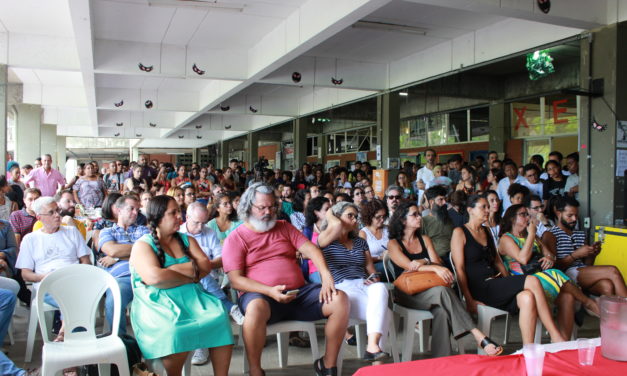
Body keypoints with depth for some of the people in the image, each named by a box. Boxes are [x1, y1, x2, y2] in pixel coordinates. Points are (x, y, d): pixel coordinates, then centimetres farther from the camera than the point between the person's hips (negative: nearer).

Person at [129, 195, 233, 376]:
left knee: (220, 317, -23)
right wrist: (191, 275, -7)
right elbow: (155, 277, -17)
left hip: (192, 298, 4)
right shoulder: (142, 245, 1)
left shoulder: (186, 239, 17)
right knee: (175, 329, -34)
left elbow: (206, 266, 4)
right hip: (158, 304, -4)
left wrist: (175, 269, -10)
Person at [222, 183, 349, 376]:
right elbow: (236, 280, -6)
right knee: (256, 308, -41)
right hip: (262, 295, -4)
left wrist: (326, 275, -18)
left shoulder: (284, 227, 16)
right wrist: (270, 291, -21)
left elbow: (309, 248, 3)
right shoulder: (235, 239, 3)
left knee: (339, 299, -18)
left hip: (299, 292, 4)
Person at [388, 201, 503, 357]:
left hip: (428, 291, 5)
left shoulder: (424, 239, 20)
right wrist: (435, 268, -27)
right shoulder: (394, 243, 5)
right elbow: (409, 266, -12)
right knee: (442, 291, -35)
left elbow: (437, 263, 7)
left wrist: (423, 263, -15)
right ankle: (479, 336, -38)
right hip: (407, 294, -4)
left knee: (442, 311, -33)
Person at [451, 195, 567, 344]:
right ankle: (556, 337, -19)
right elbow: (459, 269, -9)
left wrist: (510, 285, 9)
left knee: (527, 297, -26)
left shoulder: (486, 231, 23)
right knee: (532, 281, -24)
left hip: (496, 285, 7)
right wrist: (469, 300, -17)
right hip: (479, 288, -7)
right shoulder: (459, 232, -1)